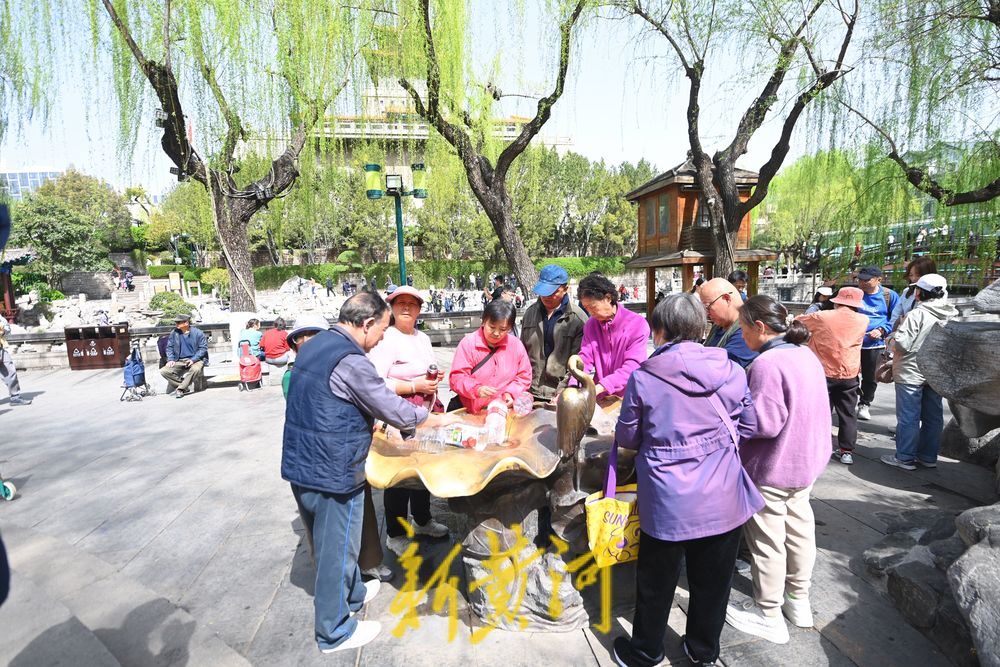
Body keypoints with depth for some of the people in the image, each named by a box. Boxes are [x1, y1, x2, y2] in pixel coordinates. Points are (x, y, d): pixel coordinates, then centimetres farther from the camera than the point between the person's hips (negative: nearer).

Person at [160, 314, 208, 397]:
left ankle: (180, 389, -19)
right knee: (163, 371, -18)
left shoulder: (197, 333, -5)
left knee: (196, 369, -37)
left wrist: (193, 360, -18)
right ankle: (185, 388, -10)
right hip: (179, 361, 4)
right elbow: (169, 347, 11)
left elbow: (203, 348, -6)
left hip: (195, 360, -4)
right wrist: (170, 359, -5)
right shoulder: (174, 333, 6)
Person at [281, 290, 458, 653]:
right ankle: (334, 631, 31)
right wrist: (440, 419, -4)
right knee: (337, 550, 11)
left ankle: (352, 593, 48)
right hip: (331, 472, -9)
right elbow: (397, 411, -21)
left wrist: (374, 421, 16)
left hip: (301, 465, 9)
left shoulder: (314, 345, 5)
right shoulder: (351, 361, -24)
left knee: (328, 542, 25)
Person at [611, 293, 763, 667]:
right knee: (712, 580, 23)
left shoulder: (643, 377, -14)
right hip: (723, 499, 3)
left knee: (657, 582, 18)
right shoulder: (730, 371, -7)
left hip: (668, 502, -2)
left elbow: (626, 437, -4)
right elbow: (749, 426, 3)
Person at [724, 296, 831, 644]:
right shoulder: (806, 354, 4)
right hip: (805, 461, 9)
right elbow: (803, 409, 12)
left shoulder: (767, 363, -25)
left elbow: (764, 423, -27)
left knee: (767, 540, 8)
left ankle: (769, 615, 25)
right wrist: (746, 402, 11)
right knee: (798, 528, 22)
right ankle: (799, 600, 41)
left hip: (772, 468, -9)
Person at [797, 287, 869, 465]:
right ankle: (847, 451, 16)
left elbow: (798, 321, 5)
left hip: (824, 373, -2)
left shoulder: (821, 317, -8)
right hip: (849, 375, 2)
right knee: (848, 414, 12)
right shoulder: (863, 321, -1)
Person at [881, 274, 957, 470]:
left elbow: (902, 344, -21)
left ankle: (905, 457, 8)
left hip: (911, 373, -7)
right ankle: (928, 457, 24)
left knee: (908, 417, 1)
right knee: (933, 416, 14)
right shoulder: (953, 315, 3)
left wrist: (895, 336, -1)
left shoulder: (917, 314, -18)